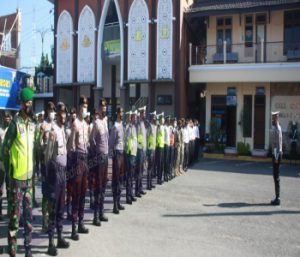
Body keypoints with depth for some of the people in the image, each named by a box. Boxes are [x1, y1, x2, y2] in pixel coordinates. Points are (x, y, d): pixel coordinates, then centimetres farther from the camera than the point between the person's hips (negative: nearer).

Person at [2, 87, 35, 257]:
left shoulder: (33, 124, 9)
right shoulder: (15, 123, -12)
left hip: (29, 175, 6)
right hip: (17, 176, -6)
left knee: (29, 213, 12)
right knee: (15, 212, 1)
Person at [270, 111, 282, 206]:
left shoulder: (277, 129, -16)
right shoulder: (274, 128, 14)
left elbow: (278, 144, -20)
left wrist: (276, 157, -22)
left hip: (277, 154, -10)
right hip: (275, 154, 10)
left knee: (276, 176, -5)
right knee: (276, 176, 14)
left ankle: (277, 199, 1)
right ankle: (277, 198, 21)